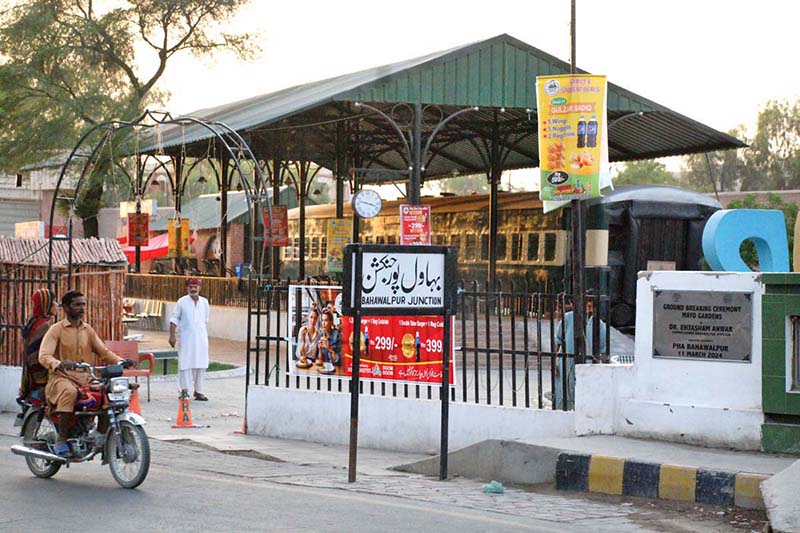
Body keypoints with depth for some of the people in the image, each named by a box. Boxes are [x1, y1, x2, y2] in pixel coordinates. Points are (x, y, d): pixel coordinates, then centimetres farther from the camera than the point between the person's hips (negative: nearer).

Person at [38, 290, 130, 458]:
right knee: (69, 392, -38)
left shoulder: (88, 330, 18)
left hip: (86, 377, 5)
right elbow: (44, 356, -14)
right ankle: (61, 440, -32)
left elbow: (103, 351, 14)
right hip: (62, 376, -5)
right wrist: (59, 364, -35)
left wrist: (120, 361, -6)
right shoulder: (56, 329, -1)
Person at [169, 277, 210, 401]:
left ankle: (198, 391, 12)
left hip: (201, 338, 3)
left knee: (201, 364, 4)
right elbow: (174, 319, 0)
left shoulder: (204, 302, 9)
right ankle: (184, 389, 1)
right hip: (186, 338, -3)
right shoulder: (182, 302, -1)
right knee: (185, 364, -5)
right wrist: (172, 335, -7)